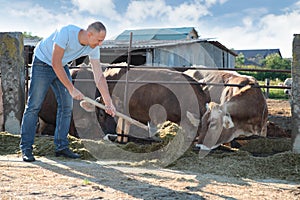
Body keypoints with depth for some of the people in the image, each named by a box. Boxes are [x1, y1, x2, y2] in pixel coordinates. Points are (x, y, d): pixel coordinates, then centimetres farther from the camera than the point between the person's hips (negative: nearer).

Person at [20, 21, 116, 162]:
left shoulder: (93, 48, -15)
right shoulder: (66, 33, -34)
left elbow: (99, 77, -10)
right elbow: (55, 64, -32)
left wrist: (108, 102, -14)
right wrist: (71, 89, -32)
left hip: (62, 66, 6)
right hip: (43, 63, -6)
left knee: (67, 105, -1)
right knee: (34, 105, -9)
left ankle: (61, 146, 6)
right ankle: (26, 148, -3)